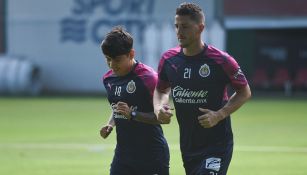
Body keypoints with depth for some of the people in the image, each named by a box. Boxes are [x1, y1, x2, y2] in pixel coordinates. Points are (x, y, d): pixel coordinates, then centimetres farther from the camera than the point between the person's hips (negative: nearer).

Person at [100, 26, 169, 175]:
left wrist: (132, 114, -25)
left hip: (152, 154, -6)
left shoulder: (148, 77, -15)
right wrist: (110, 124, 5)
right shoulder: (109, 79, 8)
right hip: (124, 151, 7)